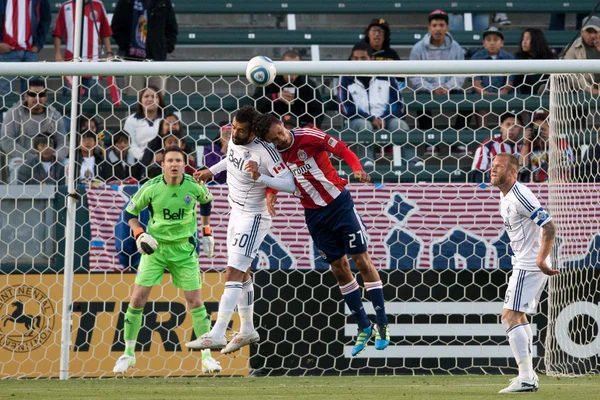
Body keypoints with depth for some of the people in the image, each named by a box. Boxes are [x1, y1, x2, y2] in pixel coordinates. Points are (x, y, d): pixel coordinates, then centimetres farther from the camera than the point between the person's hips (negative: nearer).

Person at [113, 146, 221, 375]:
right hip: (155, 246, 0)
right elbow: (130, 212, 1)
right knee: (137, 299, -6)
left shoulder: (194, 187, -10)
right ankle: (128, 354, 9)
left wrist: (206, 233, 13)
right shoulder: (151, 188, -13)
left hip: (184, 249, 0)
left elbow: (206, 201, 14)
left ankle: (207, 356, 6)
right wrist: (139, 234, -15)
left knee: (195, 302, -4)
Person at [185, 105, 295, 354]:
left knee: (233, 273, -15)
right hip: (237, 213, 9)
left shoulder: (265, 152, -26)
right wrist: (212, 171, 22)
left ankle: (216, 335, -21)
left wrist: (259, 177, -39)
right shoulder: (235, 139, -3)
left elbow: (290, 184, -28)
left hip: (253, 218, -9)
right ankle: (247, 331, 29)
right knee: (241, 273, 17)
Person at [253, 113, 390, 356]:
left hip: (339, 202, -4)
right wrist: (271, 193, -8)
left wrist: (357, 170, -29)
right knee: (339, 268, 6)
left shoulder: (309, 136, -16)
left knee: (362, 259, -5)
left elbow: (343, 150, -13)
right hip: (314, 214, 4)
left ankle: (382, 325, -1)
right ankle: (364, 327, 16)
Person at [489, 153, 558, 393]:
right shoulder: (504, 196, 13)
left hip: (529, 265, -11)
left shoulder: (520, 197, -19)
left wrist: (541, 260, -26)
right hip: (523, 263, 11)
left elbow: (549, 227, -22)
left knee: (511, 317, -14)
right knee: (517, 317, 17)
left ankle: (526, 379, -16)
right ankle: (528, 375, 21)